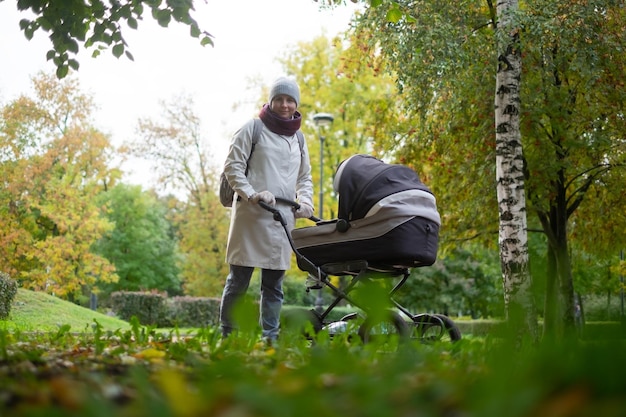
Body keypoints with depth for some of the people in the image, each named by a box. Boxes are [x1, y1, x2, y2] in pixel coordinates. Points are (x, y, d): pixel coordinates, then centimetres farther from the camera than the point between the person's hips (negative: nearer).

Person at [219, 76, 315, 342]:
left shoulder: (298, 139, 20)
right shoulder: (252, 129, 3)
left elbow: (305, 178, 27)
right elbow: (232, 166, -2)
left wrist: (305, 202, 8)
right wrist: (251, 194, -16)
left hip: (284, 218, 5)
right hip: (250, 214, -5)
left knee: (274, 283, 7)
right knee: (239, 279, -3)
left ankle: (270, 337, 13)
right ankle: (226, 334, 7)